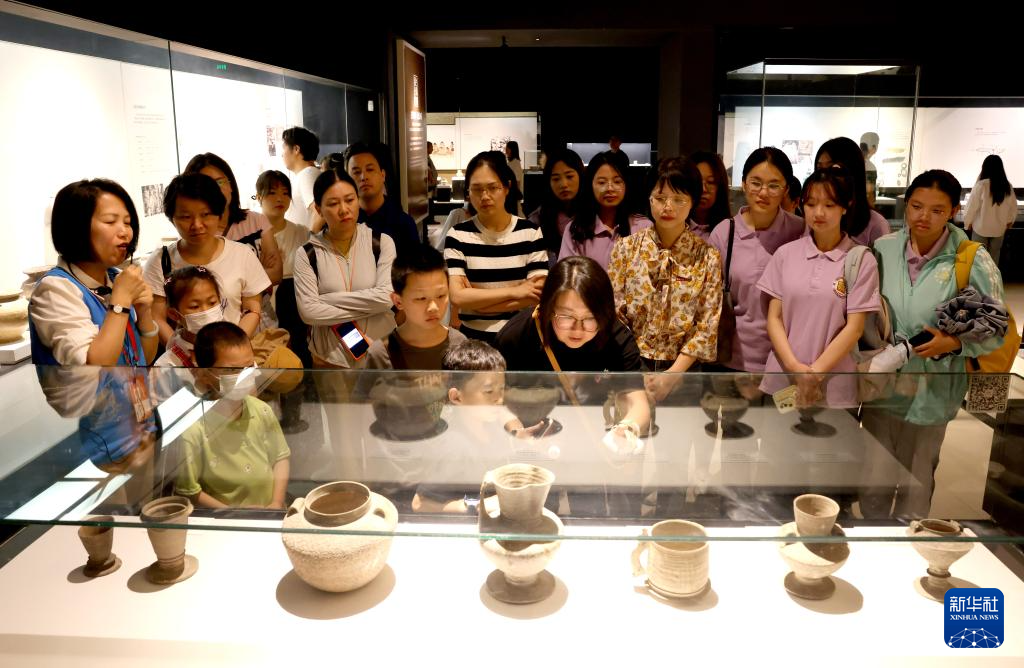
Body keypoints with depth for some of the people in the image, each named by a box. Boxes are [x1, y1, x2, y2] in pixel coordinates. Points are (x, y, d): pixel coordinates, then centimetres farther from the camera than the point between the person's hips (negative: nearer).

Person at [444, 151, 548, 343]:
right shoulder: (458, 235, -1)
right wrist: (515, 291, -10)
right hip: (474, 339, -1)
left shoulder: (530, 232, 1)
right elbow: (457, 296, -11)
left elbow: (537, 295, -7)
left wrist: (476, 298, -9)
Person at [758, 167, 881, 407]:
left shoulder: (862, 261, -4)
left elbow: (854, 327, -6)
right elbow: (774, 317, 1)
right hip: (781, 380, 2)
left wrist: (815, 373, -12)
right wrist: (794, 366, -11)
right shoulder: (785, 254, 3)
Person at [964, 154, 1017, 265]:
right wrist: (1010, 221, 22)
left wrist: (967, 222, 1)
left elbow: (972, 206, -14)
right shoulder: (1007, 186, -8)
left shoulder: (981, 185, -20)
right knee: (994, 255, 18)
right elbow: (1013, 207, 4)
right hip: (999, 228, 4)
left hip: (981, 227, -4)